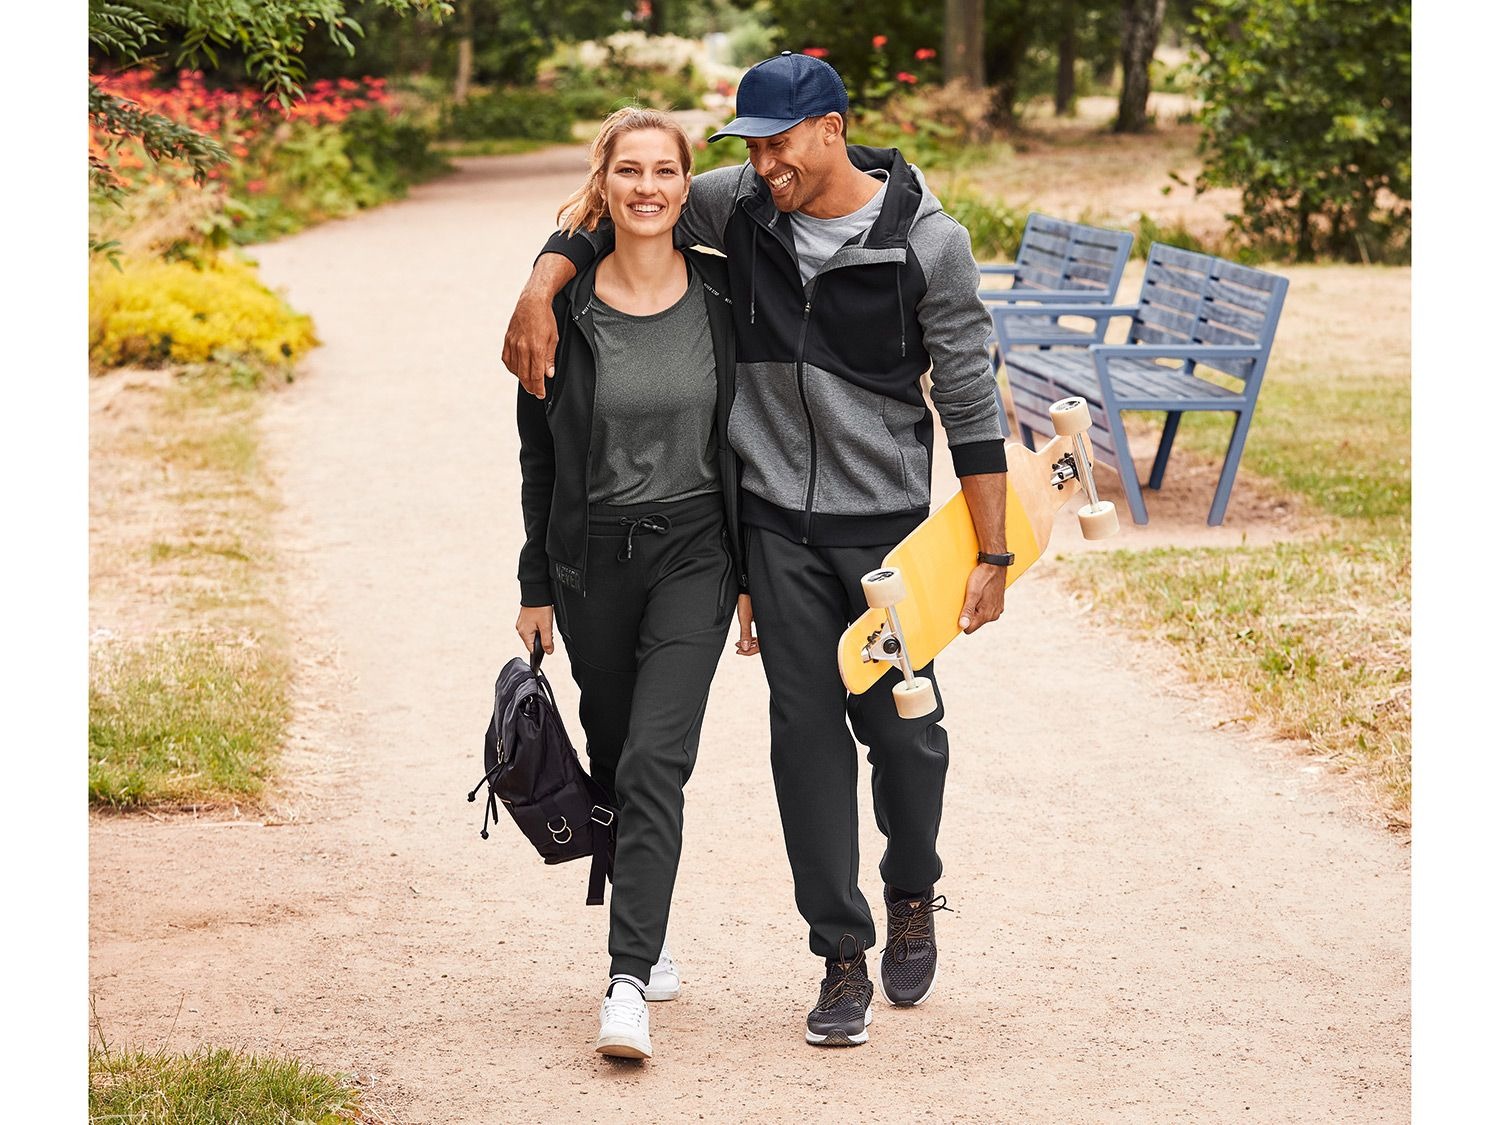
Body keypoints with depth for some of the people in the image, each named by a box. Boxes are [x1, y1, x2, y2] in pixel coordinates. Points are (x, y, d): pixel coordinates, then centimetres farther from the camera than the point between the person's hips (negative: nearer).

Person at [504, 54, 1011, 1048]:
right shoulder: (738, 206, -2)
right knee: (807, 731, 3)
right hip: (778, 523, 2)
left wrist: (992, 555, -8)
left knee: (902, 725, 2)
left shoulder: (928, 243, -11)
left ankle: (913, 893, 33)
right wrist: (538, 295, -8)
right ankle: (843, 956, 12)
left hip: (889, 525, -2)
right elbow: (610, 217, 11)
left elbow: (972, 406, -7)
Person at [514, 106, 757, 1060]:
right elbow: (540, 454, 4)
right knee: (615, 758, 12)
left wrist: (756, 575, 2)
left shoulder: (722, 296, -2)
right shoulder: (564, 305, -3)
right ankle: (646, 936, 34)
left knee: (656, 760, -14)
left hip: (695, 554, -1)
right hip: (592, 557, 2)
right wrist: (536, 587, 5)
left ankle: (630, 982, -17)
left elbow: (748, 439, 4)